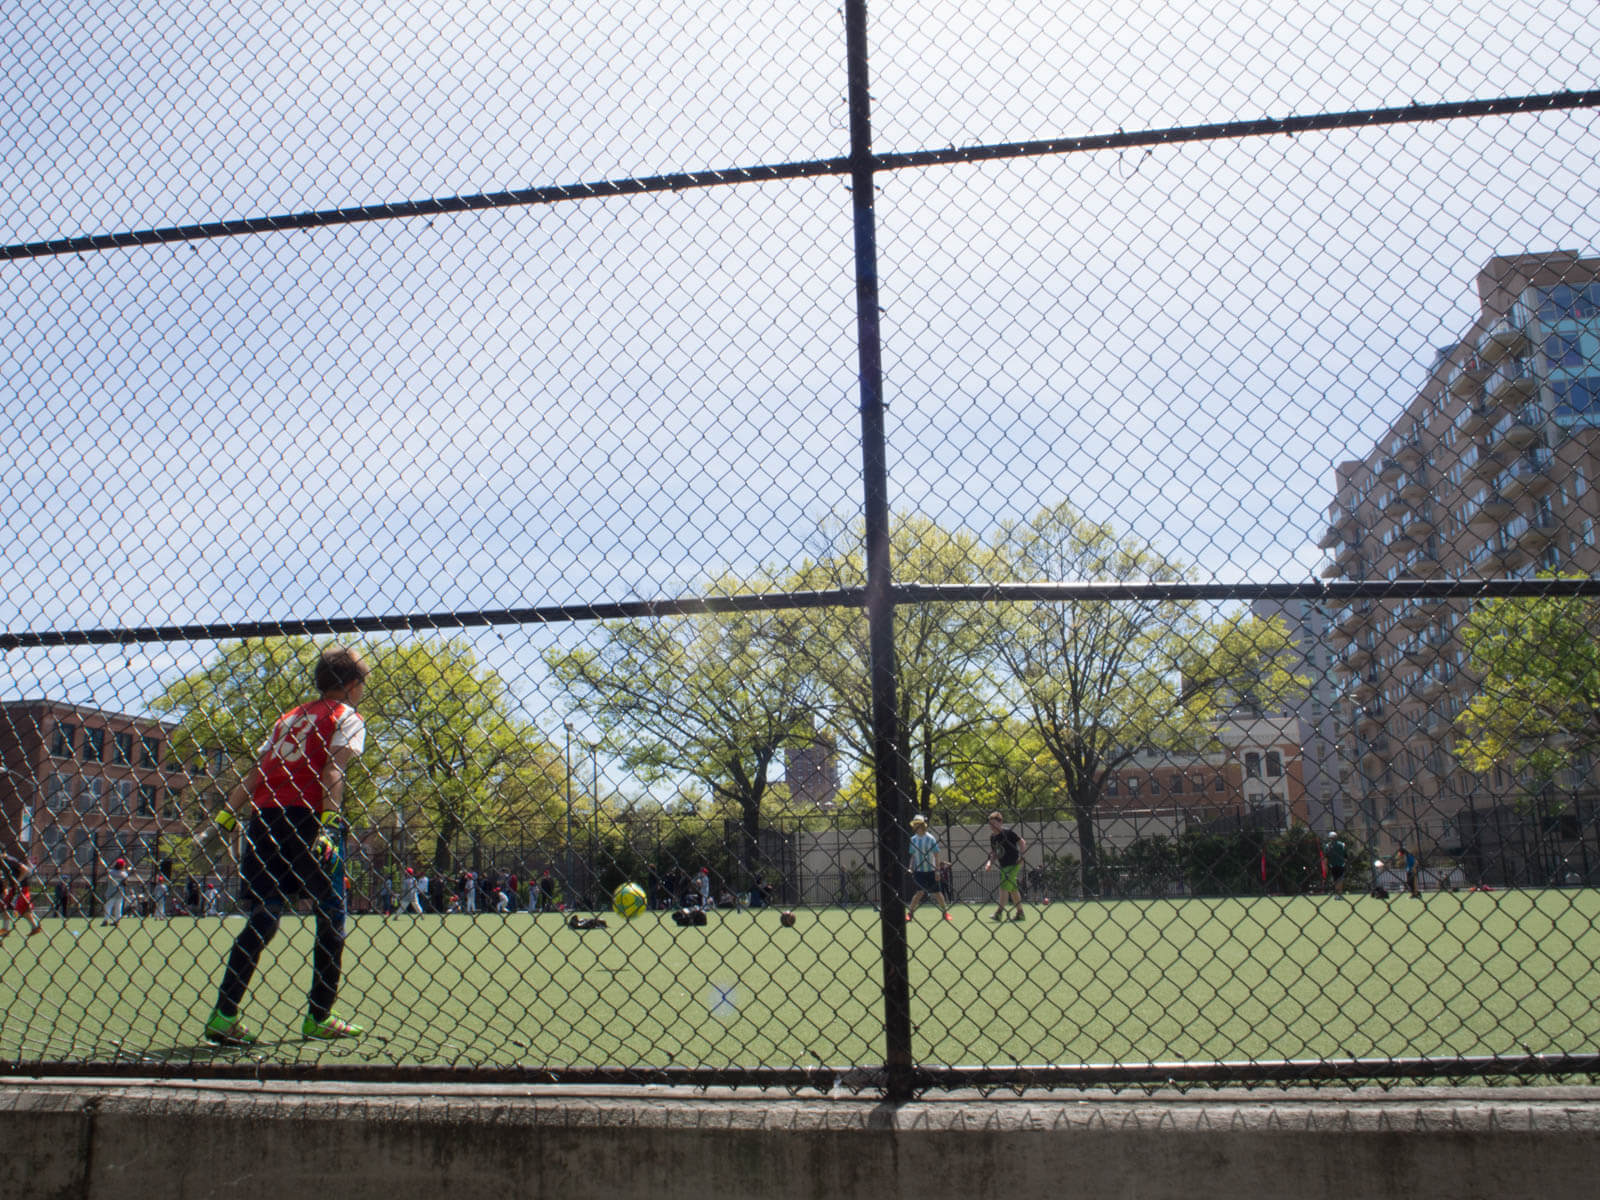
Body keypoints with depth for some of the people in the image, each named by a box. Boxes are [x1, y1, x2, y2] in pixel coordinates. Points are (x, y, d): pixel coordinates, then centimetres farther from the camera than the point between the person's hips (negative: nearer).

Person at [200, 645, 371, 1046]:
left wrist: (225, 816, 17)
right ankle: (318, 1017, 10)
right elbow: (332, 772, -11)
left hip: (262, 820, 6)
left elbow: (255, 774, 19)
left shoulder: (290, 716, 25)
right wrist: (328, 823, -19)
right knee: (331, 917, 7)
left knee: (262, 918, 5)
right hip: (303, 820, -6)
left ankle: (223, 1014, -3)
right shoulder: (347, 718, 5)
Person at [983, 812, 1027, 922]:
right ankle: (1020, 913, 17)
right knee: (1013, 889, 11)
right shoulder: (992, 837, 9)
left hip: (1013, 864, -8)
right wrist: (990, 862, 2)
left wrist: (1021, 857, -16)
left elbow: (1022, 843, -9)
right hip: (1003, 866, 8)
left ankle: (999, 913, -11)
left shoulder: (1008, 833, -12)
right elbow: (994, 853, 17)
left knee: (1005, 887, -12)